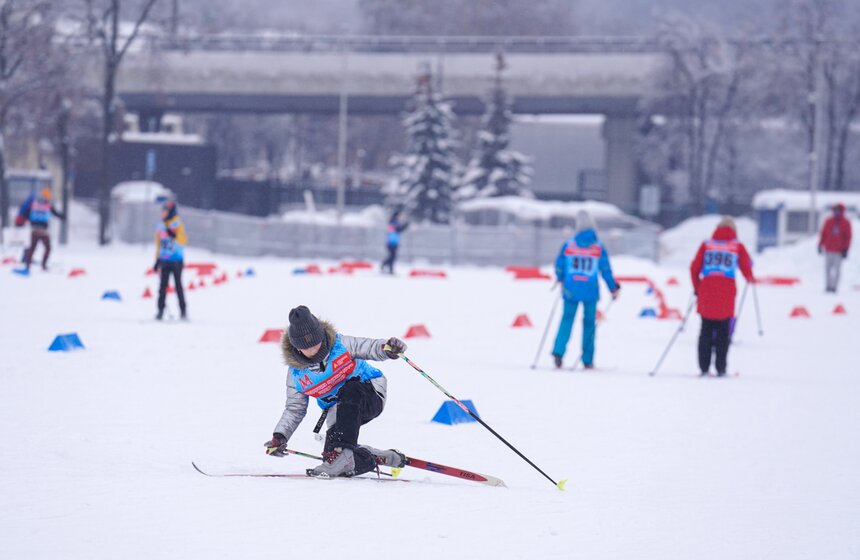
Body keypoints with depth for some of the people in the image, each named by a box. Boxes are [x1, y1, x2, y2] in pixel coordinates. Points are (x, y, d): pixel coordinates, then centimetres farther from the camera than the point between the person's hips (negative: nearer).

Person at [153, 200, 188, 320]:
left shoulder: (178, 225, -4)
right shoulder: (160, 227, 11)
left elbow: (184, 241, -14)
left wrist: (174, 236, -31)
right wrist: (157, 259, 17)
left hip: (176, 260, -4)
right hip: (164, 260, 4)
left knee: (178, 285, -3)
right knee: (163, 285, -1)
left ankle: (183, 310, 4)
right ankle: (160, 310, 0)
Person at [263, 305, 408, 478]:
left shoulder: (339, 344, -13)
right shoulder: (296, 372, -4)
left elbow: (370, 348, -11)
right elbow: (294, 409, 7)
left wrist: (387, 348, -34)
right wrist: (280, 436, -4)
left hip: (370, 396, -4)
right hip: (336, 410, 4)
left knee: (349, 391, -38)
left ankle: (342, 453, -43)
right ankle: (385, 458, 5)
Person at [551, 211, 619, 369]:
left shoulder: (568, 245, -2)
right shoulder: (598, 247, -4)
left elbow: (559, 266, 4)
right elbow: (606, 270, -2)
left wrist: (561, 279, 24)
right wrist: (613, 288, 9)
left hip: (571, 289, 1)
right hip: (591, 291, -1)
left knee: (567, 319, 9)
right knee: (589, 323, 9)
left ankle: (558, 351, -10)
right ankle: (587, 360, 10)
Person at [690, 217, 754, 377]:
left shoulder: (706, 245, 11)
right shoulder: (738, 246, 8)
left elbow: (694, 267, 8)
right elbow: (746, 267, 10)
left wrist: (697, 287, 20)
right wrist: (750, 278, 33)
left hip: (706, 291, 2)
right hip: (726, 292, -2)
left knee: (706, 330, 8)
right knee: (723, 332, 3)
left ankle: (704, 368, 2)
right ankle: (720, 368, -1)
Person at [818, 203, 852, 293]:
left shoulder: (846, 223, -1)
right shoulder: (829, 221, 7)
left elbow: (848, 237, -2)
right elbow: (823, 234, 11)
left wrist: (845, 249, -7)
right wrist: (820, 245, 8)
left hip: (839, 251, -3)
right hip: (828, 250, 3)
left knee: (837, 269, -3)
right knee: (827, 269, 2)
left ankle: (834, 287, -1)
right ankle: (828, 286, 8)